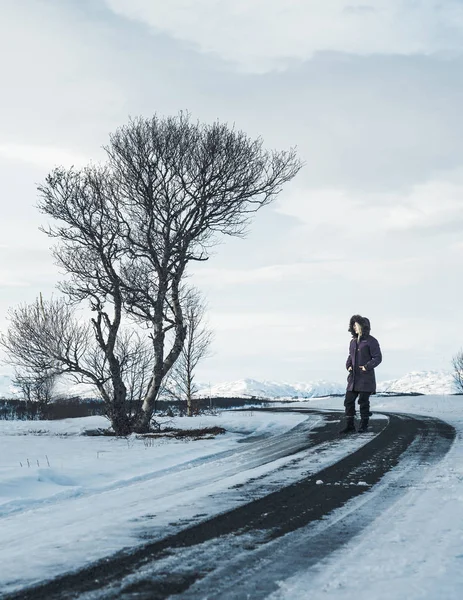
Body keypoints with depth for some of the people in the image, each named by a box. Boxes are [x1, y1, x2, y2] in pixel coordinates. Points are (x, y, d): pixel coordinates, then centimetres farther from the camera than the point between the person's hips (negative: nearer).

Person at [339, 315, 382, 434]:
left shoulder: (371, 341, -7)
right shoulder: (353, 341, 14)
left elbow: (378, 358, -7)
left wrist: (368, 366, -19)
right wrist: (348, 366, 4)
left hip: (366, 376, -6)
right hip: (353, 377, 6)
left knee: (363, 402, -1)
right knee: (348, 401, 2)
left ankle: (364, 426, 10)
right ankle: (349, 426, 8)